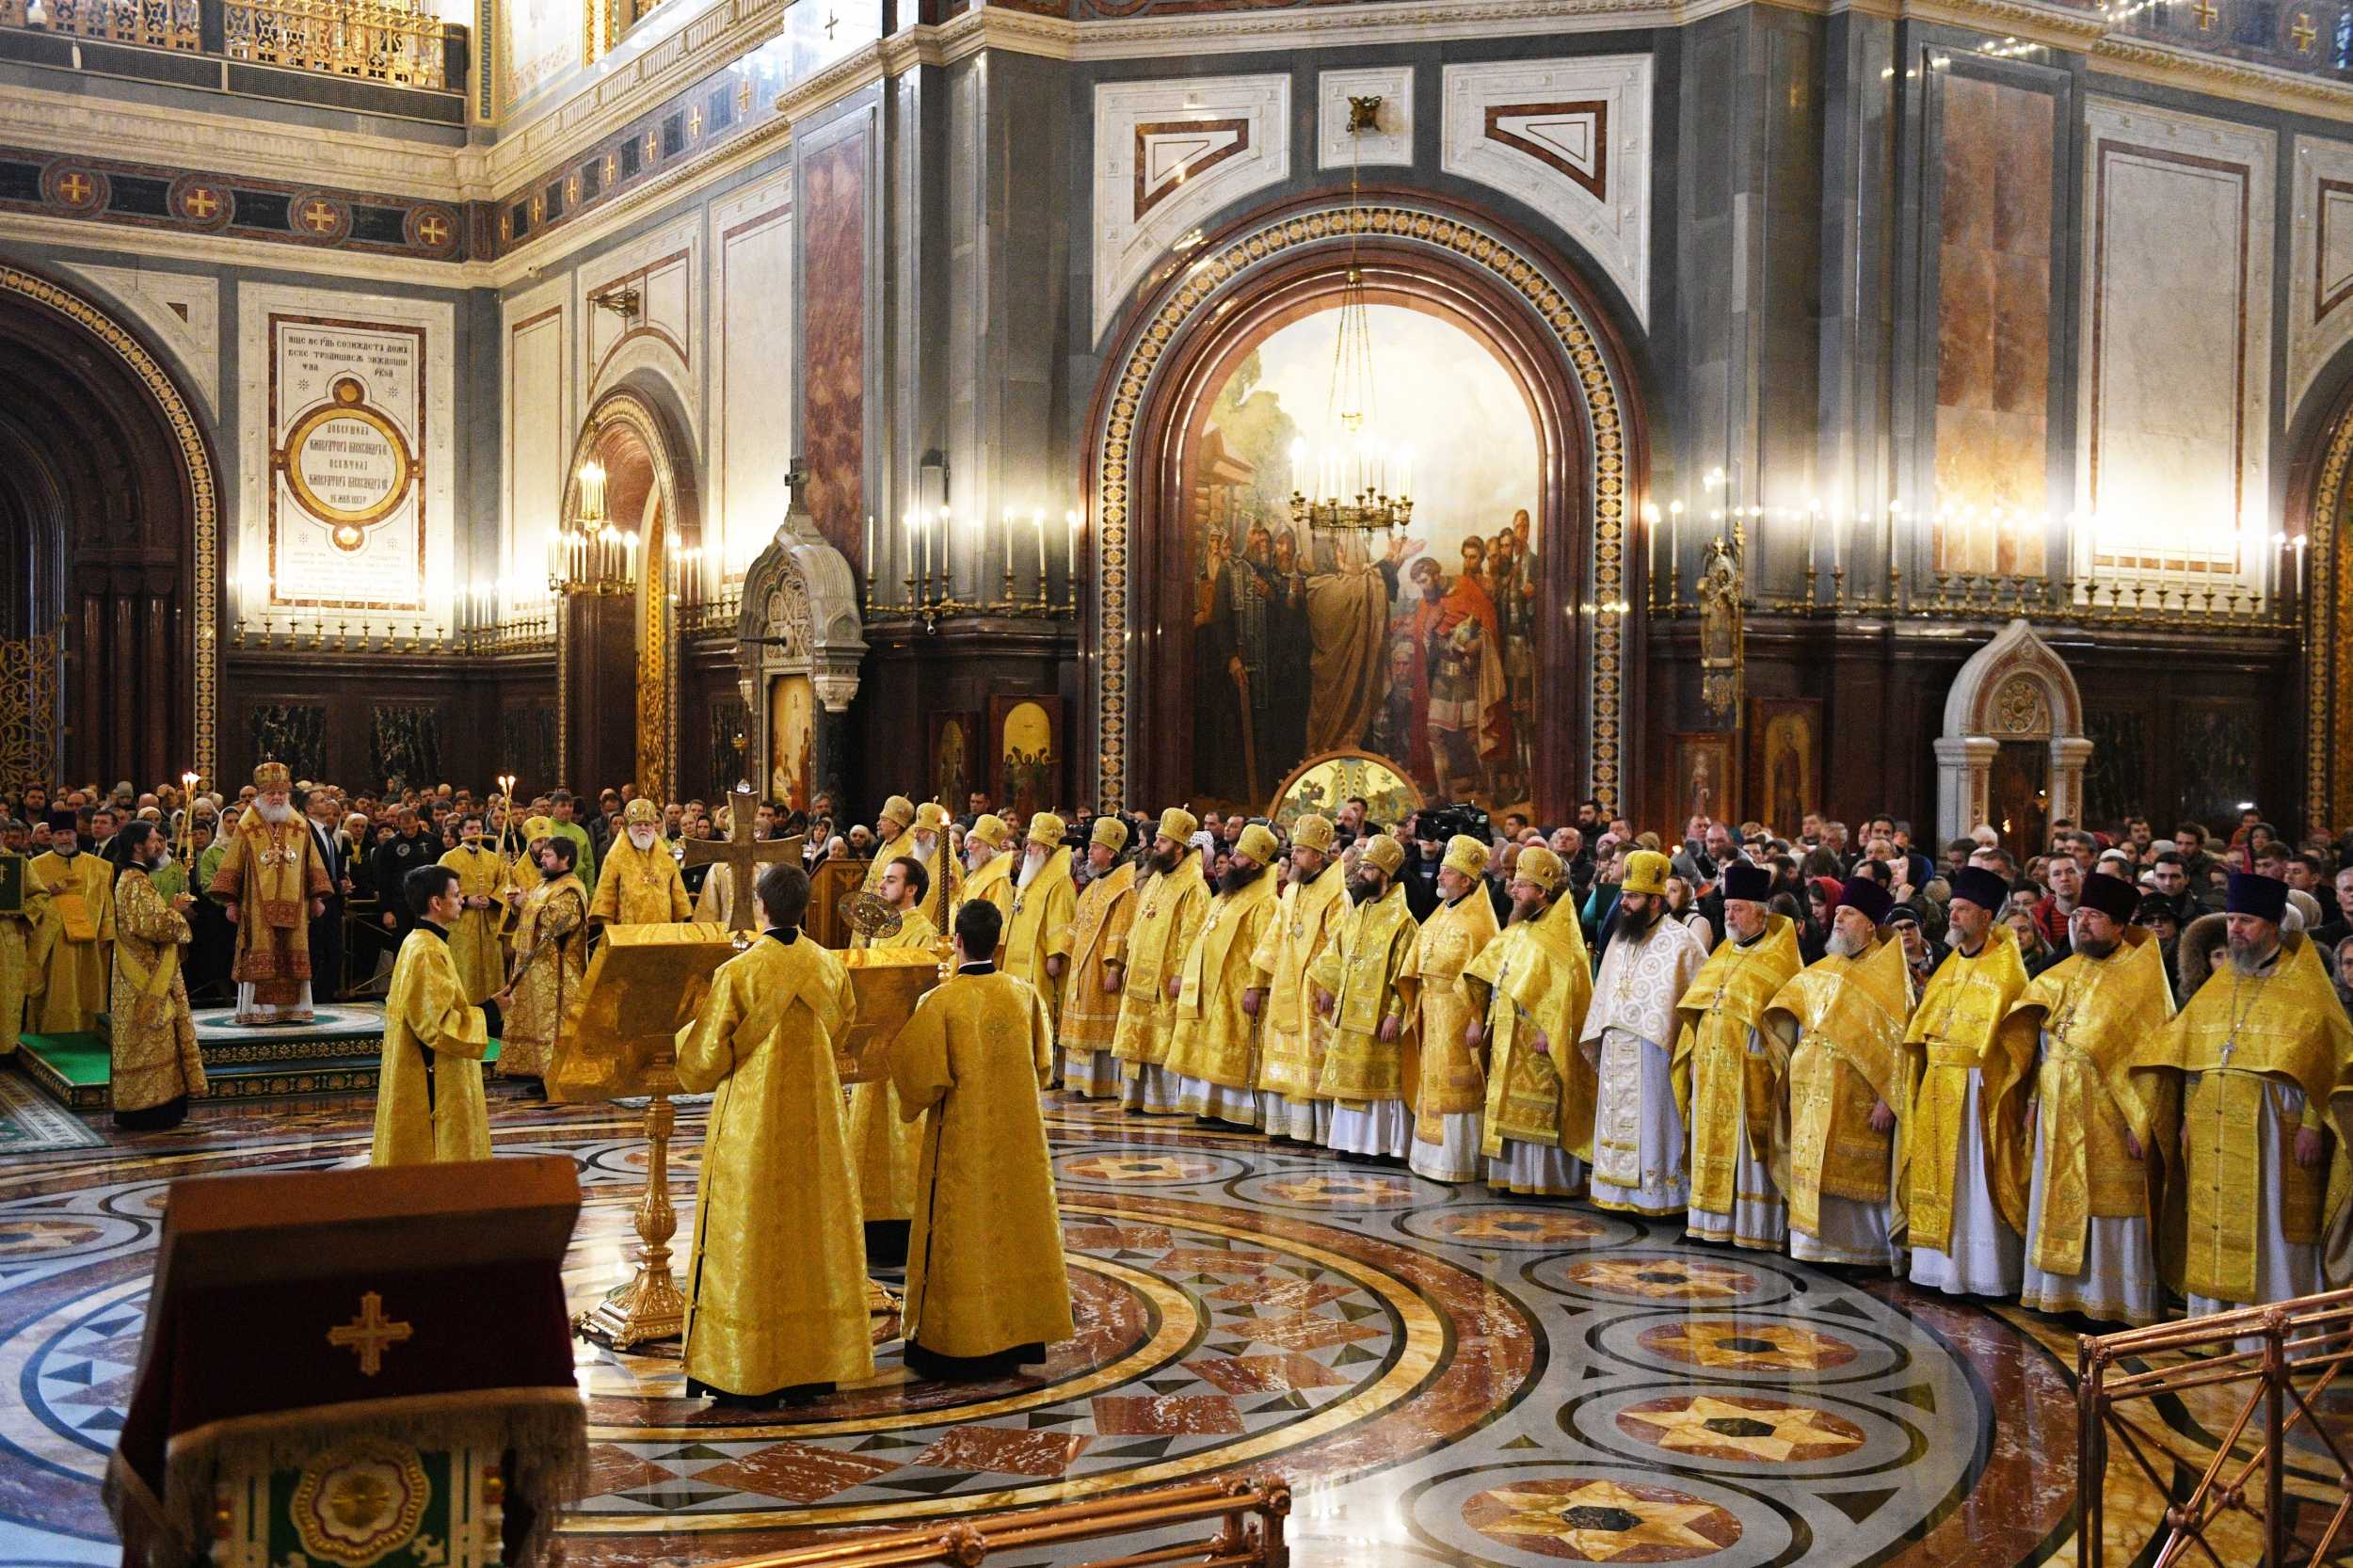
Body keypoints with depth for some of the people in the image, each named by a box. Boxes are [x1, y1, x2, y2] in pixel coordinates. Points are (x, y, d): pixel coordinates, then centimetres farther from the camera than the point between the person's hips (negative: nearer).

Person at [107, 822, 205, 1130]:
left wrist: (171, 908, 7)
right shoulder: (134, 882, -17)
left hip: (148, 976, 10)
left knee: (147, 1043, 13)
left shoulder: (136, 879, 16)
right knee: (149, 1042, -6)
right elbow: (149, 925, -27)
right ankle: (147, 1111, -3)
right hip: (147, 979, -10)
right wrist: (175, 910, -11)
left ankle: (140, 1107, 17)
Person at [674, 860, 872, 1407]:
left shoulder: (737, 974, -16)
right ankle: (814, 1364, 19)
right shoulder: (830, 967, -2)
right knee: (813, 1231, 13)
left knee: (749, 1239, 5)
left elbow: (707, 1062, -12)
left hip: (751, 1128, -4)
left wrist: (692, 1030, 9)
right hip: (816, 1126, 4)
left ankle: (748, 1374, 9)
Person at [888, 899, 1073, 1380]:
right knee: (1014, 1227, 13)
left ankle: (954, 1344, 10)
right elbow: (1041, 1063, 6)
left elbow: (923, 1078, -14)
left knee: (962, 1235, 5)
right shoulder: (1025, 995, -3)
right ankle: (1017, 1336, 21)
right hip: (1018, 1136, 4)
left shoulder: (939, 1002, -16)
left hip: (961, 1138, -4)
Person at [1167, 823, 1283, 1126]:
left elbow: (1264, 948, -19)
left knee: (1233, 1054, -7)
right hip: (1206, 990, 9)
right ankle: (1209, 1106, 16)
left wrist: (1255, 987, -25)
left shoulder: (1264, 902, -11)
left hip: (1235, 993, -9)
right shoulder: (1225, 895, 19)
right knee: (1204, 1054, 10)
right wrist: (1186, 976, 18)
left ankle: (1241, 1113, -2)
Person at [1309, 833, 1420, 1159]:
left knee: (1380, 1080, -2)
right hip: (1348, 1014, 7)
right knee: (1350, 1079, 10)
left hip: (1378, 1018, -7)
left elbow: (1405, 974, -14)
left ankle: (1385, 1143, 4)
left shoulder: (1401, 919, -11)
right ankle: (1354, 1139, 17)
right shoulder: (1353, 912, 11)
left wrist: (1396, 1014, -18)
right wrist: (1325, 986, 12)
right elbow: (1335, 952, 21)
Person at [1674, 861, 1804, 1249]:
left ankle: (1754, 1225, 1)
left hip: (1750, 1070, -7)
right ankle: (1716, 1220, 15)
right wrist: (1693, 1056, 11)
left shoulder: (1780, 956, -4)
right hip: (1711, 1068, 7)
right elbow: (1695, 1009, 17)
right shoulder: (1723, 952, 16)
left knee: (1748, 1146, -4)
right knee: (1715, 1144, 9)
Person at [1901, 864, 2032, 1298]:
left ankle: (1980, 1270, 1)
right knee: (1940, 1177, 10)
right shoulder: (1950, 965, 15)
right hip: (1938, 1087, 7)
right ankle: (1942, 1264, 17)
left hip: (1979, 1086, -7)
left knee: (1975, 1179, -4)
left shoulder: (2005, 965, -7)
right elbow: (1923, 1026, 18)